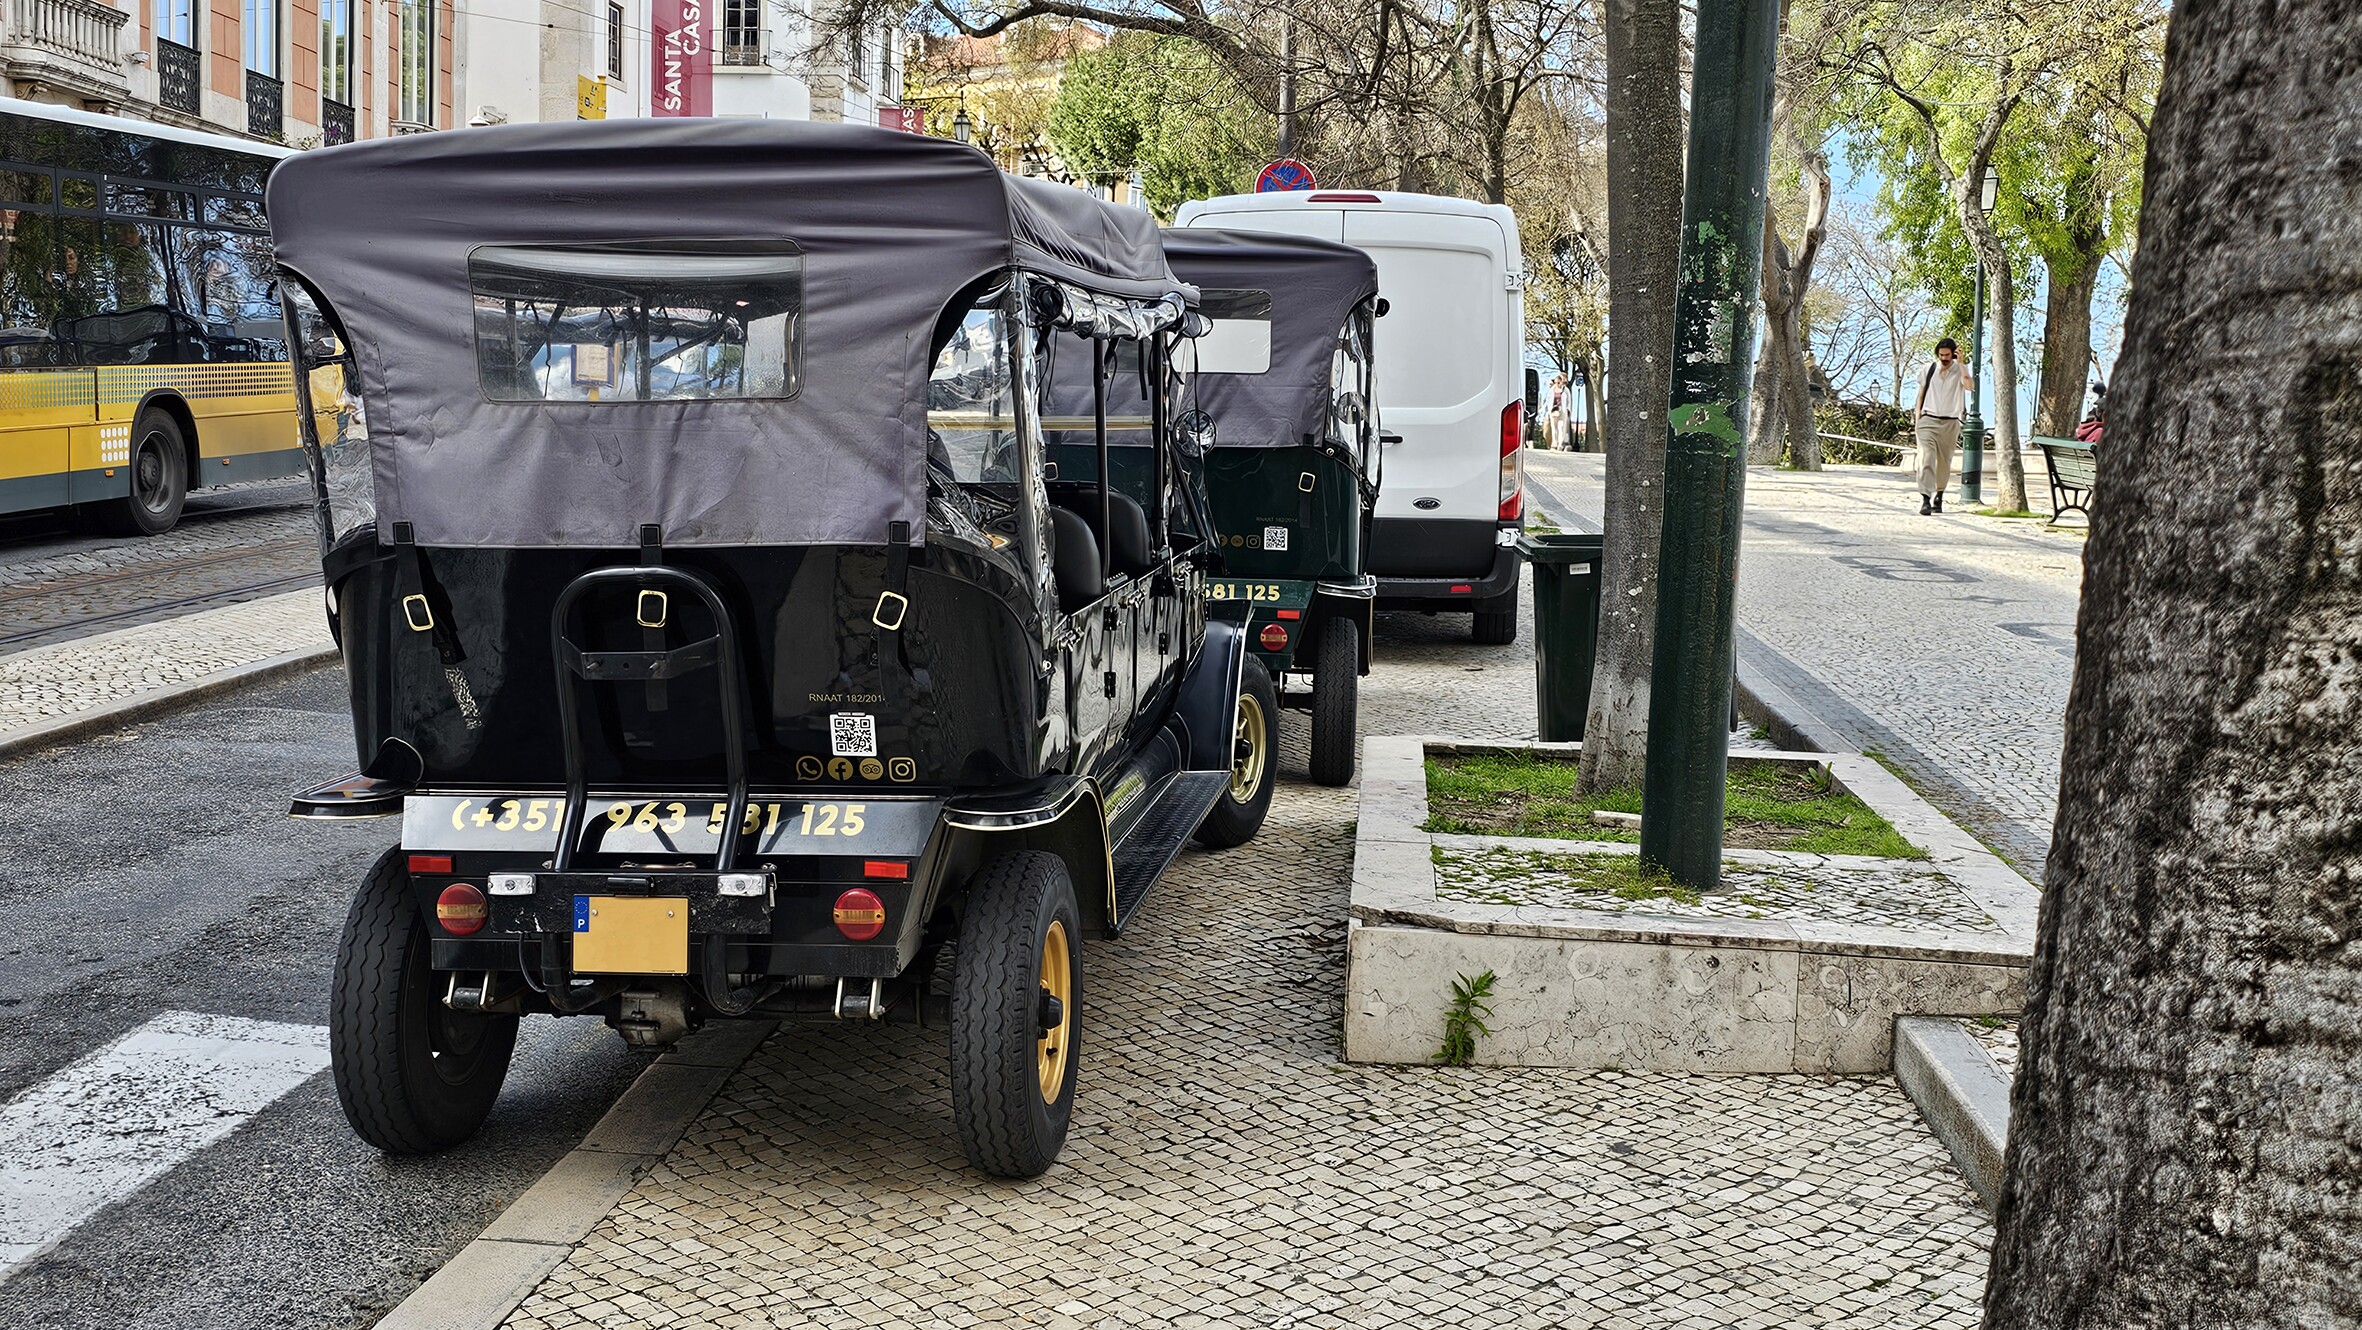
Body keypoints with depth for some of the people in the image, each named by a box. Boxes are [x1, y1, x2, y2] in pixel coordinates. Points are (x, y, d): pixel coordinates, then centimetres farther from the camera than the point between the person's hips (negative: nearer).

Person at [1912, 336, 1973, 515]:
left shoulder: (1960, 371, 1)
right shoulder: (1928, 370, 5)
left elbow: (1970, 387, -19)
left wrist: (1960, 362, -17)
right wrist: (1917, 420, 6)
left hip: (1950, 424, 0)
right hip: (1928, 421, 0)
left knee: (1944, 464, 9)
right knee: (1926, 459, -16)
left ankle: (1938, 497, 26)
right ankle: (1925, 499, -24)